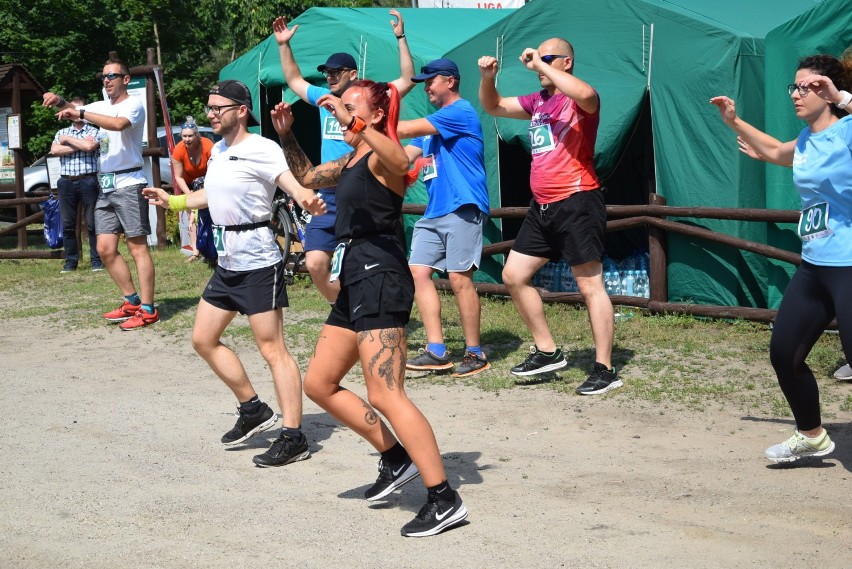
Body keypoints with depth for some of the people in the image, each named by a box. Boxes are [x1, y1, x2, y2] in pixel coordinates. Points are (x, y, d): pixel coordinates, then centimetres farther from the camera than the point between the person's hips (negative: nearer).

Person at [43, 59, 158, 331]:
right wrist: (60, 101, -6)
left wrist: (80, 113, -31)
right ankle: (132, 301, 16)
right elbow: (73, 111, 18)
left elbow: (119, 124, -28)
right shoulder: (102, 106, 17)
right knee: (105, 248, 6)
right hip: (105, 186, 8)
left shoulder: (133, 105, -8)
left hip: (129, 184, -8)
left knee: (137, 247, -8)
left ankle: (148, 309, -8)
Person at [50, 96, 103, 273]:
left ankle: (96, 260, 3)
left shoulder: (93, 131, 6)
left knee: (92, 223, -3)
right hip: (67, 182, 3)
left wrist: (68, 140, -4)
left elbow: (89, 146, -16)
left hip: (88, 180, -3)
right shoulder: (62, 132, 15)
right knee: (68, 224, 4)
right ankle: (71, 261, 10)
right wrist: (79, 146, -7)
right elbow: (54, 150, -4)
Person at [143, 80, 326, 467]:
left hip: (258, 263, -10)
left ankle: (293, 438, -4)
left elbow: (292, 184, -28)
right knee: (203, 339, 14)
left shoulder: (261, 149, -14)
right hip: (227, 263, 10)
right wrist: (172, 201, 34)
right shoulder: (218, 151, 12)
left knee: (272, 349, -8)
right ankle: (253, 410, 26)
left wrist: (308, 200, -49)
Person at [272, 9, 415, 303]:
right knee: (315, 263, -2)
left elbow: (408, 80, -10)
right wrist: (284, 45, 21)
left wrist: (401, 38, -17)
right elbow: (294, 81, 28)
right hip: (328, 198, 5)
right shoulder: (324, 99, 13)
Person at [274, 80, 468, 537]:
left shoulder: (380, 155, -9)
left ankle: (445, 500, -13)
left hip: (379, 277, -10)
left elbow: (399, 162, -35)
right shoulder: (351, 162, 19)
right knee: (318, 384, 16)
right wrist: (286, 136, 22)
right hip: (355, 280, 10)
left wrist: (353, 123, -40)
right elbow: (308, 177, 37)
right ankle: (396, 458, 22)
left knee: (385, 396, -16)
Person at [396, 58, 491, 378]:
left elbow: (406, 130, -11)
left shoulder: (460, 112, -7)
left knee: (459, 278, -10)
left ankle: (475, 354, -1)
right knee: (419, 272, -1)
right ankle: (436, 351, -1)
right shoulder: (433, 123, 23)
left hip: (462, 208, -9)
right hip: (433, 211, 9)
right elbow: (404, 156, 23)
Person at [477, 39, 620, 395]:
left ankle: (605, 370, -1)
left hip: (577, 202, -9)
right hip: (542, 206, 9)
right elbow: (494, 107, 25)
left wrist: (540, 64, -24)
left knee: (590, 286, -6)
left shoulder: (580, 100, -9)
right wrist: (487, 77, 3)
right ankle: (547, 351, 21)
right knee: (513, 275, 12)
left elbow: (585, 93, -35)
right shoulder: (537, 101, 15)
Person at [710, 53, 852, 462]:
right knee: (783, 353, 13)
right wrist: (734, 122, 29)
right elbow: (775, 152, 34)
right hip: (813, 266, 9)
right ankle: (811, 437, 33)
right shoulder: (806, 141, 11)